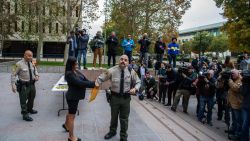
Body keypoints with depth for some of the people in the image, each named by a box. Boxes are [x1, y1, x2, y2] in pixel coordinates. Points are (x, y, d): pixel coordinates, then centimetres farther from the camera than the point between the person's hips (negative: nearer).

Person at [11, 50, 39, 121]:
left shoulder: (32, 64, 3)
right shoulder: (19, 64, -15)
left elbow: (35, 70, 19)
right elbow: (13, 75, -13)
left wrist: (37, 76, -3)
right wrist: (13, 85, -19)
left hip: (32, 84, 7)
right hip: (23, 85, -7)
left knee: (32, 98, 23)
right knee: (23, 100, 0)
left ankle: (29, 109, 46)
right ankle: (25, 115, 11)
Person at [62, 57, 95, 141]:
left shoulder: (76, 71, 2)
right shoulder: (69, 74, -25)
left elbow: (85, 79, 0)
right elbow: (80, 83, -31)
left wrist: (94, 84, -15)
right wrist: (93, 84, -29)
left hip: (75, 96, 9)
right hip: (72, 97, -9)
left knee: (71, 112, 30)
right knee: (72, 116, 3)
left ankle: (66, 124, 56)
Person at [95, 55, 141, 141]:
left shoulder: (131, 72, -7)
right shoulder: (112, 71, -11)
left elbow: (138, 82, 3)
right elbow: (101, 78, -6)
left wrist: (135, 89, -17)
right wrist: (96, 83, -25)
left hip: (126, 97, 0)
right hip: (115, 96, 0)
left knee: (124, 118, 11)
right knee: (114, 116, 21)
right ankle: (112, 131, 47)